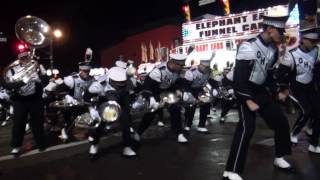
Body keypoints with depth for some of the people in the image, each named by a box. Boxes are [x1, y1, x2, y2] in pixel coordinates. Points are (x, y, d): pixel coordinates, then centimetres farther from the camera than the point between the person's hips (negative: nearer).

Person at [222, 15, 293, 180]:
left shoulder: (273, 49, 5)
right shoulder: (249, 47, -20)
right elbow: (239, 77, -24)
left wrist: (277, 91, 11)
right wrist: (248, 101, -24)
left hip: (260, 90, 8)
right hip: (245, 91, -8)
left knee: (281, 122, 10)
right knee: (247, 128, -19)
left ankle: (279, 158, 32)